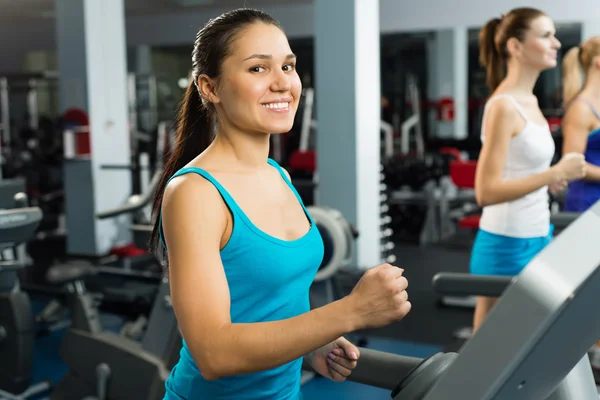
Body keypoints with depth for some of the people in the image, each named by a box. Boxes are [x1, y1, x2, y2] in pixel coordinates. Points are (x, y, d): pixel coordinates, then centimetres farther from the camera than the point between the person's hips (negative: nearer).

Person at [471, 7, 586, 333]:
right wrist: (555, 173, -21)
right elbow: (486, 191, -23)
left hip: (536, 240, 9)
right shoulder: (503, 106, -17)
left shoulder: (529, 101, 9)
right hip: (508, 246, -9)